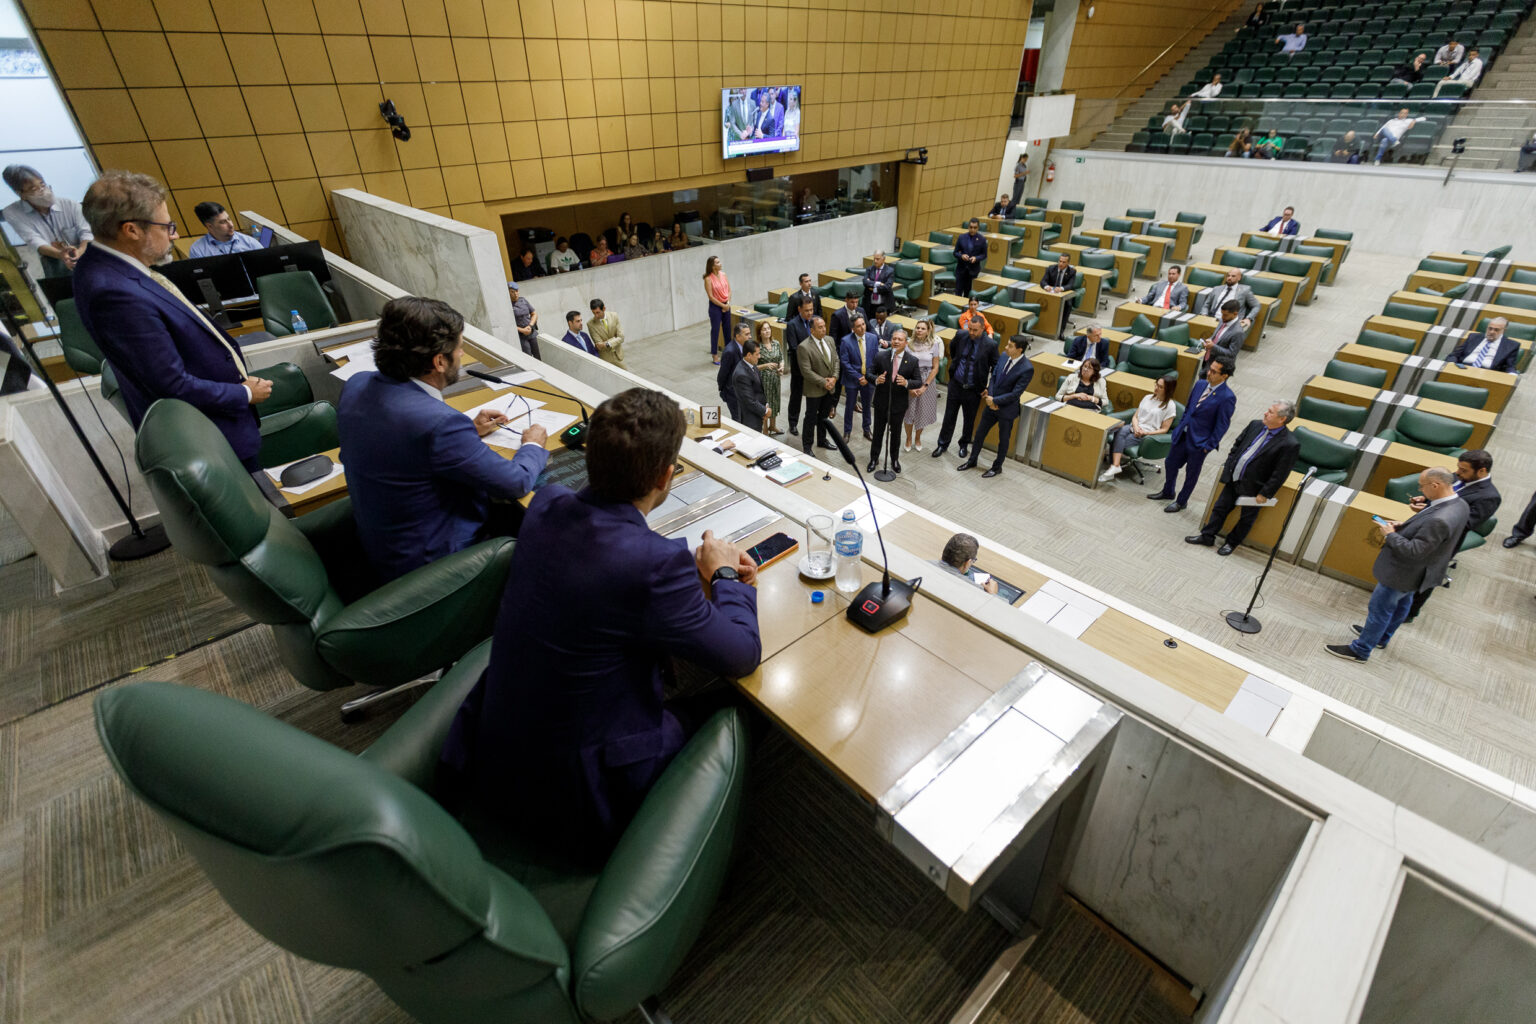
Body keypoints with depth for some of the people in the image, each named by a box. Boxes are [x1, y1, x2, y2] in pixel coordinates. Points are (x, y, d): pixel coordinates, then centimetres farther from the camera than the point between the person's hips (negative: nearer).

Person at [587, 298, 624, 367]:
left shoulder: (614, 316, -9)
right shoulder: (591, 324, -16)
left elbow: (621, 337, -12)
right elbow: (599, 344, -16)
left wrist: (607, 344, -26)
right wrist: (614, 339, -23)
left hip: (618, 355, 3)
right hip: (605, 358, -3)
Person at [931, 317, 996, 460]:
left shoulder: (990, 345, -17)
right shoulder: (961, 336, -8)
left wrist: (989, 388, -6)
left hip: (973, 389, -2)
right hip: (955, 384, 2)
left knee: (969, 419, 14)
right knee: (949, 416, 11)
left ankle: (964, 445, 34)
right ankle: (943, 444, 25)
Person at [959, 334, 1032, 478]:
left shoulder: (1027, 369, -23)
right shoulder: (1004, 356, -5)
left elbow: (1015, 393, -22)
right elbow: (994, 377, 2)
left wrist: (995, 400, -18)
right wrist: (990, 397, -10)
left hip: (1007, 410, -6)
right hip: (991, 405, 6)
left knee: (1003, 439, 14)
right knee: (979, 433, 17)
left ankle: (997, 467, 32)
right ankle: (972, 461, 36)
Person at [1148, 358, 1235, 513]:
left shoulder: (1227, 398, -21)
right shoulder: (1200, 384, -1)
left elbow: (1222, 426, -16)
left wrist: (1209, 446, -14)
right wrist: (1181, 427, 11)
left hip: (1199, 442, -7)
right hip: (1183, 435, 7)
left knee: (1191, 474, 12)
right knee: (1170, 464, 21)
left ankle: (1181, 502, 32)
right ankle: (1167, 492, 45)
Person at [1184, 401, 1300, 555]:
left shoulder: (1290, 444, -22)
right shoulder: (1255, 425, -4)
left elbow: (1280, 474, -18)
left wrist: (1265, 493, -16)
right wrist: (1227, 465, 6)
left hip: (1252, 487, -5)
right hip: (1233, 478, 5)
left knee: (1246, 519, 15)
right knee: (1220, 508, 16)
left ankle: (1232, 542, 35)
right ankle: (1207, 536, 31)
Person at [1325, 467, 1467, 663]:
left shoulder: (1440, 520, -38)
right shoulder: (1459, 504, -7)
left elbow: (1415, 551, -32)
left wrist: (1391, 535, -20)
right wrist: (1404, 526, -4)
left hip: (1404, 572, -10)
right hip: (1414, 572, 10)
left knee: (1380, 608, 8)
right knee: (1401, 604, 28)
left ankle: (1360, 650, 25)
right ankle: (1382, 638, 51)